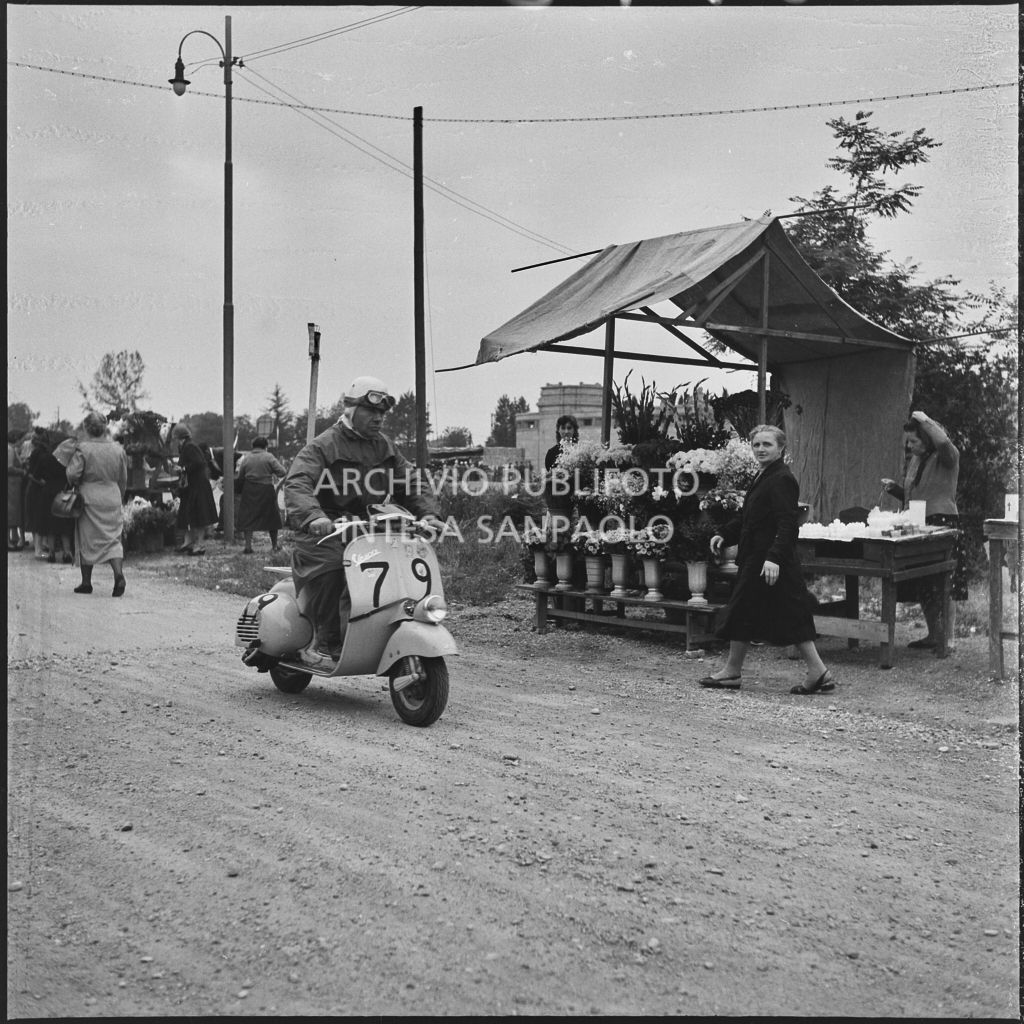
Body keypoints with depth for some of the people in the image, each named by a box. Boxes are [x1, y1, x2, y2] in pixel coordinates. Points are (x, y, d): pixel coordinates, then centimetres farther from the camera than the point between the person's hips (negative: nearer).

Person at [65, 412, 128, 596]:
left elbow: (72, 473, -16)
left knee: (86, 540, 8)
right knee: (113, 538, 7)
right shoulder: (117, 449, 3)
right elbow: (123, 479, 9)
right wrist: (120, 498, 21)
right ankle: (119, 573, -16)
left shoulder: (83, 449, -11)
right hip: (112, 498, 3)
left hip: (89, 498, -3)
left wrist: (76, 484, 6)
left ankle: (86, 583, 15)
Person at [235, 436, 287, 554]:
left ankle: (248, 546, -3)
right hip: (267, 490, -1)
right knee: (271, 517, 11)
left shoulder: (246, 458, 3)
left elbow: (240, 478, 5)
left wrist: (239, 490, 21)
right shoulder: (269, 457, -4)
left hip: (249, 492, 1)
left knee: (248, 518, 6)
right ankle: (274, 545, 18)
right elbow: (282, 472, -10)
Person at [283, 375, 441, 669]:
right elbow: (297, 483, -19)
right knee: (330, 566, -34)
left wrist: (427, 513, -2)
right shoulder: (322, 446, -4)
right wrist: (314, 516, -39)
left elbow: (411, 483, 18)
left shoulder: (386, 448, 18)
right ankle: (324, 642, -21)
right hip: (326, 533, -6)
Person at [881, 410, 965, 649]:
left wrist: (925, 420, -19)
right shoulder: (914, 460, 15)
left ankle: (948, 638, 4)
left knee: (943, 588, -4)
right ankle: (932, 635, 21)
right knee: (922, 588, 10)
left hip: (942, 524, -8)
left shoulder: (946, 458, -7)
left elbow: (943, 442, -33)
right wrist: (893, 488, 5)